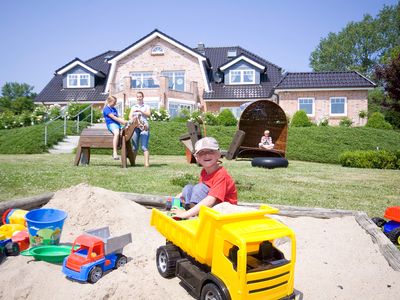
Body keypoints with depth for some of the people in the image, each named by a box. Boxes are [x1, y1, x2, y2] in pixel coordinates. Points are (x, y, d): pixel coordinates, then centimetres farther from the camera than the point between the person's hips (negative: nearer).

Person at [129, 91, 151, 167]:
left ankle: (146, 163, -17)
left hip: (144, 127, -2)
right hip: (135, 127, 2)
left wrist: (140, 111, -14)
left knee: (144, 146, -12)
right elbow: (130, 116, 9)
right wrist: (133, 120, -13)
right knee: (135, 147, 2)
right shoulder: (133, 107, 21)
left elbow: (148, 115, -2)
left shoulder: (146, 106, 14)